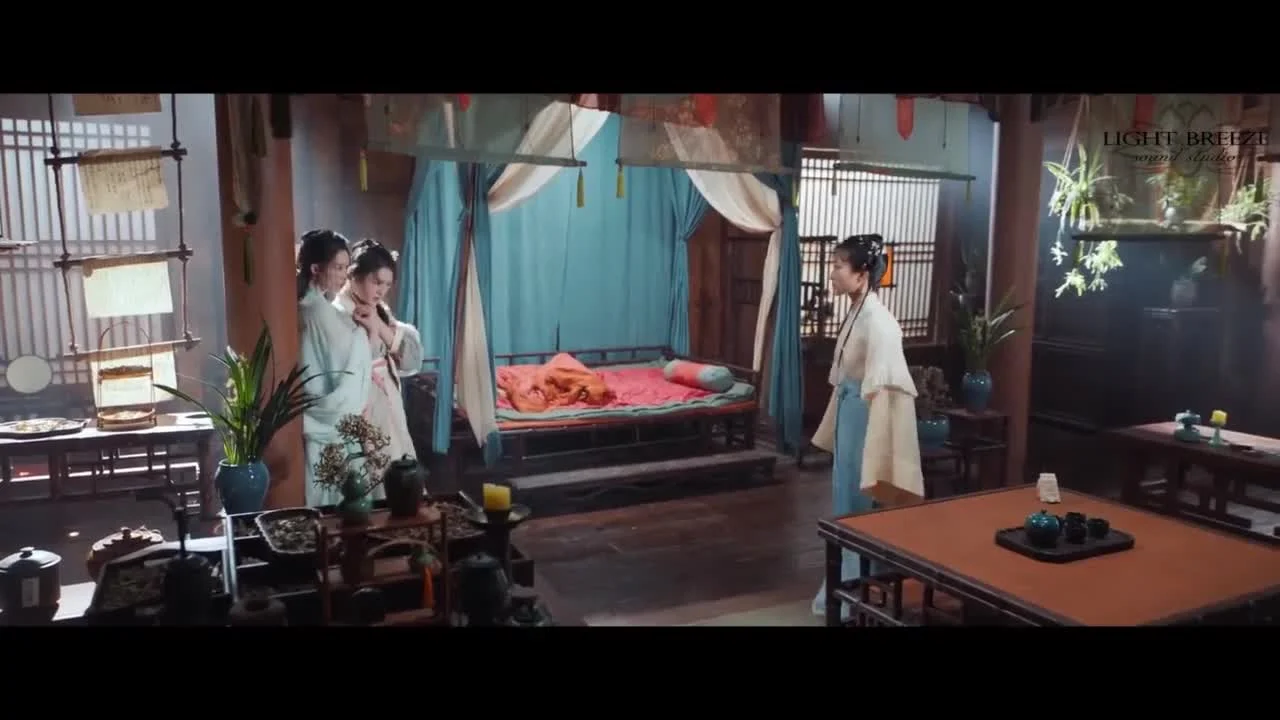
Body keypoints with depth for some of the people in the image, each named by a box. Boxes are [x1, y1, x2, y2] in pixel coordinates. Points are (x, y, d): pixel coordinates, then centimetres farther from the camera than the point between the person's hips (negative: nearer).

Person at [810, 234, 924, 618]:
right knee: (846, 503, 17)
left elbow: (882, 389, -24)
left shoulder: (878, 321, -22)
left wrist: (876, 456, -24)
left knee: (861, 506, 2)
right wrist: (834, 426, 21)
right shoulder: (855, 313, 7)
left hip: (868, 419, -10)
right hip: (850, 414, 10)